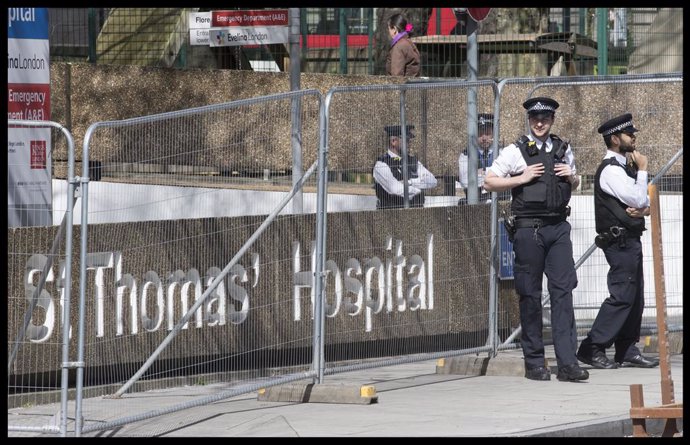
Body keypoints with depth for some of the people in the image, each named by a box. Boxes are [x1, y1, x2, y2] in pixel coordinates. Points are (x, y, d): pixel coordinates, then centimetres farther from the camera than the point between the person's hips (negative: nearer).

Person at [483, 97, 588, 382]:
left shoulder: (564, 150, 14)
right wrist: (521, 178, -11)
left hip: (558, 227, 3)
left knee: (563, 291, -5)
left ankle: (567, 363, -7)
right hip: (528, 229, -3)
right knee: (530, 295, 2)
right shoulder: (516, 151, 0)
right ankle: (534, 363, 9)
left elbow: (575, 183, 29)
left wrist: (572, 177, 6)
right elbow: (489, 182, 0)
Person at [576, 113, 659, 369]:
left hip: (630, 240, 10)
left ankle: (627, 351, 12)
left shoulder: (625, 167, 17)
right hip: (620, 240, -10)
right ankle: (592, 348, -11)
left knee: (635, 297, 9)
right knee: (622, 296, -13)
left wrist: (644, 208, -9)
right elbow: (638, 199, -19)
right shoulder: (611, 170, -14)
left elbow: (644, 201, 15)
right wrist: (642, 170, -7)